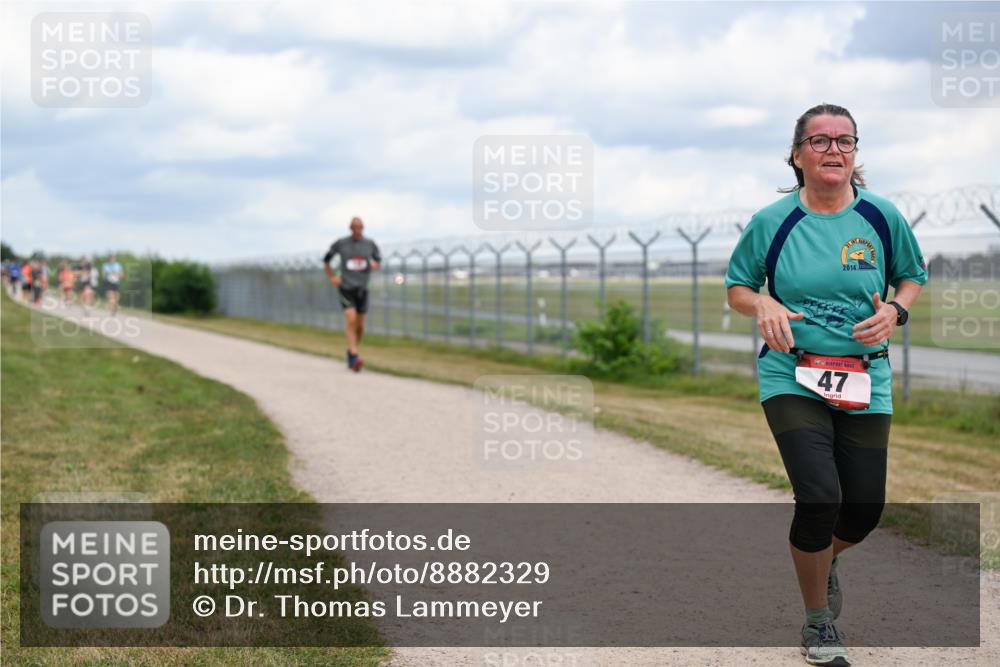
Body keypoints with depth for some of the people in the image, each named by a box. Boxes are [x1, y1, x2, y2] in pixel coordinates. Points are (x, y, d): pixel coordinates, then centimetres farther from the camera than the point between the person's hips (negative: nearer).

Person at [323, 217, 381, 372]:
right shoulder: (341, 243, -3)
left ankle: (351, 351, 29)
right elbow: (326, 260, 11)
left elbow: (378, 260, 16)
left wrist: (375, 264, -7)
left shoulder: (370, 244, 3)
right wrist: (332, 277, 1)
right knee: (351, 319, -20)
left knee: (360, 326, 6)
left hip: (362, 288, 3)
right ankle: (354, 357, -25)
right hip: (346, 287, -3)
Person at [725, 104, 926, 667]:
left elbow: (913, 276, 13)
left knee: (865, 509, 3)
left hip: (865, 382, 2)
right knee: (820, 497, -17)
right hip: (792, 378, -2)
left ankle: (825, 559, 42)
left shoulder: (882, 217, -1)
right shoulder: (772, 222, -4)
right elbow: (736, 286, 8)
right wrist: (763, 305, -14)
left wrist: (895, 311, -8)